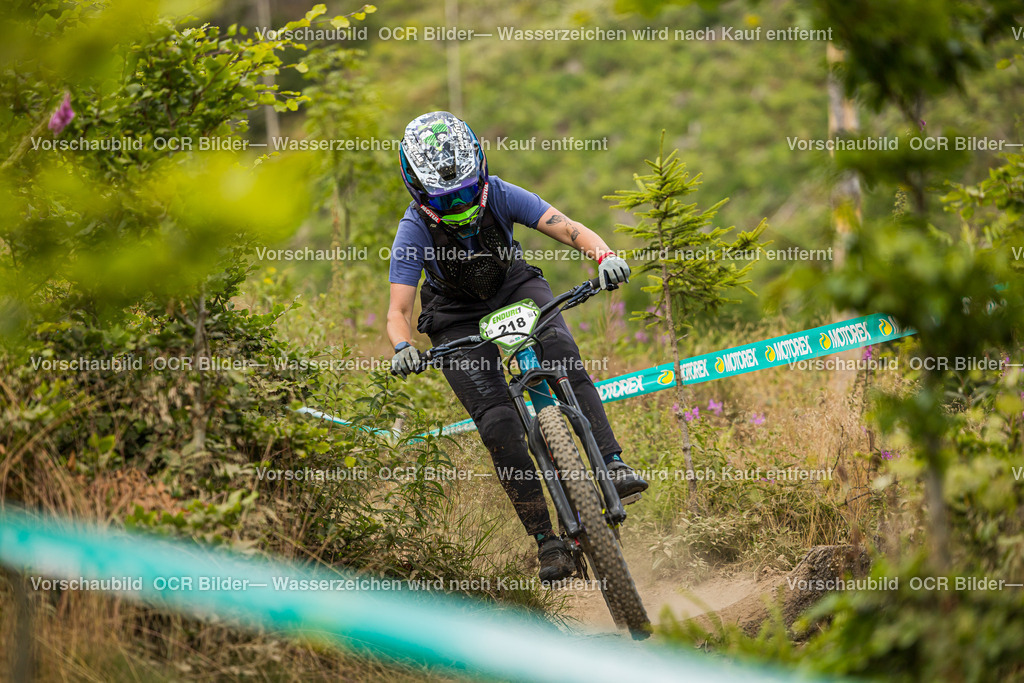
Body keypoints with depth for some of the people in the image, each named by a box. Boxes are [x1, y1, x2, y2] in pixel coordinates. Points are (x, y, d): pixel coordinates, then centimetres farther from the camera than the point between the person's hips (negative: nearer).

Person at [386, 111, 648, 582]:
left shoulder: (500, 196, -23)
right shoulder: (414, 230, -26)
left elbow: (568, 229, -29)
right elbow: (398, 310, -28)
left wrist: (605, 255, -50)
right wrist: (403, 349, -50)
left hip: (515, 289, 1)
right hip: (458, 319, -1)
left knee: (562, 355, -33)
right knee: (498, 425, -18)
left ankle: (614, 466, -36)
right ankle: (546, 542, -13)